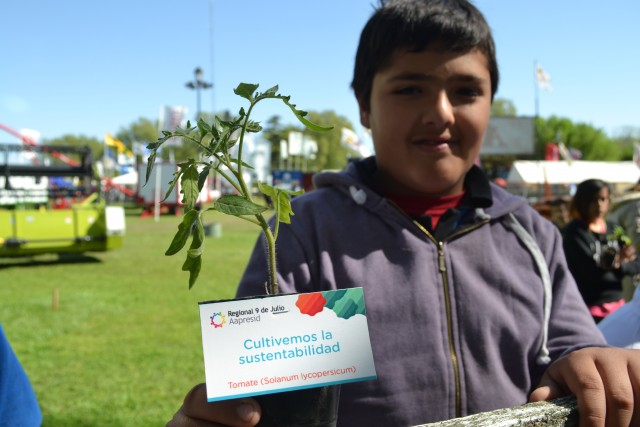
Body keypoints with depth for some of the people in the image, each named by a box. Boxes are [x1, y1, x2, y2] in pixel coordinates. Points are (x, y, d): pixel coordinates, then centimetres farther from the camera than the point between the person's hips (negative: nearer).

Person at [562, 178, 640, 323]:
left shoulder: (612, 228, 8)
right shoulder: (574, 232, -9)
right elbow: (589, 270, -17)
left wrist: (619, 265, -17)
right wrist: (614, 261, -35)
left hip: (617, 304, 6)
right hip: (591, 309, -6)